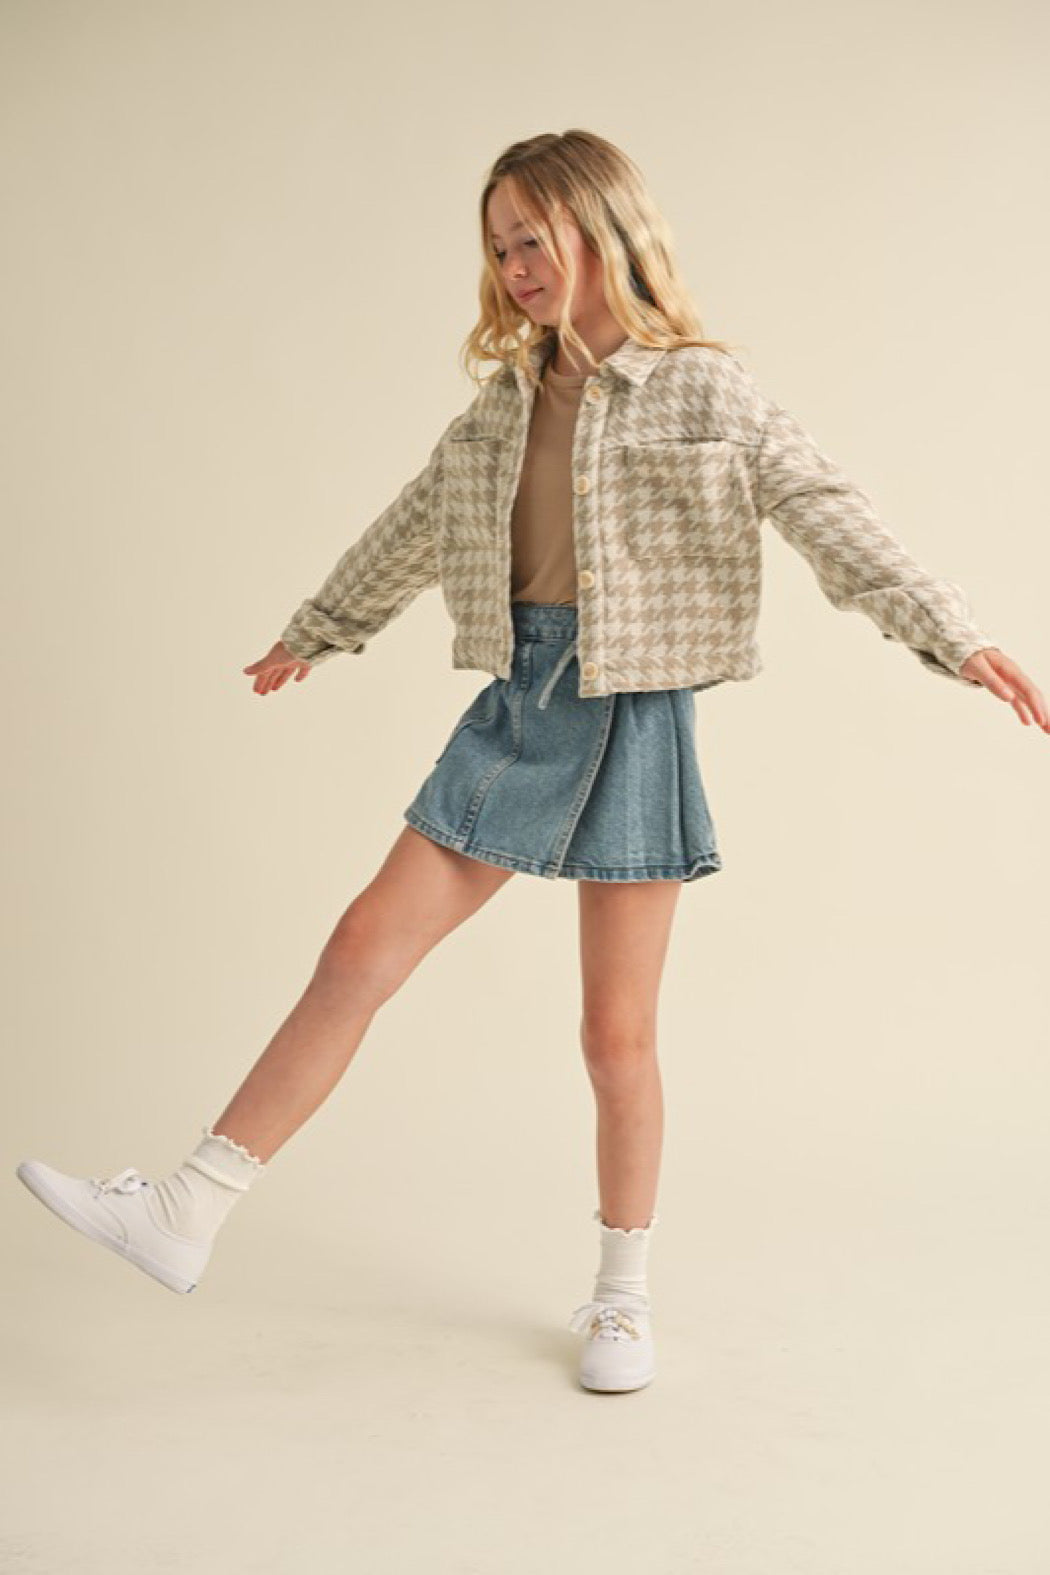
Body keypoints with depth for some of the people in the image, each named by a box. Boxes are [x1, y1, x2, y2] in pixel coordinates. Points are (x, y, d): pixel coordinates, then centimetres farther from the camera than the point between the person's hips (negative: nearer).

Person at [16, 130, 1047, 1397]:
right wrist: (316, 631, 35)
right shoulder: (505, 401, 11)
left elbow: (831, 518, -10)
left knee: (617, 1031, 2)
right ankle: (189, 1213, 6)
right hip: (516, 707, 5)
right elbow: (413, 531, 24)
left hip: (634, 718, -4)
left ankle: (623, 1298, 23)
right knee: (365, 944, -1)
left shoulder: (702, 390, -4)